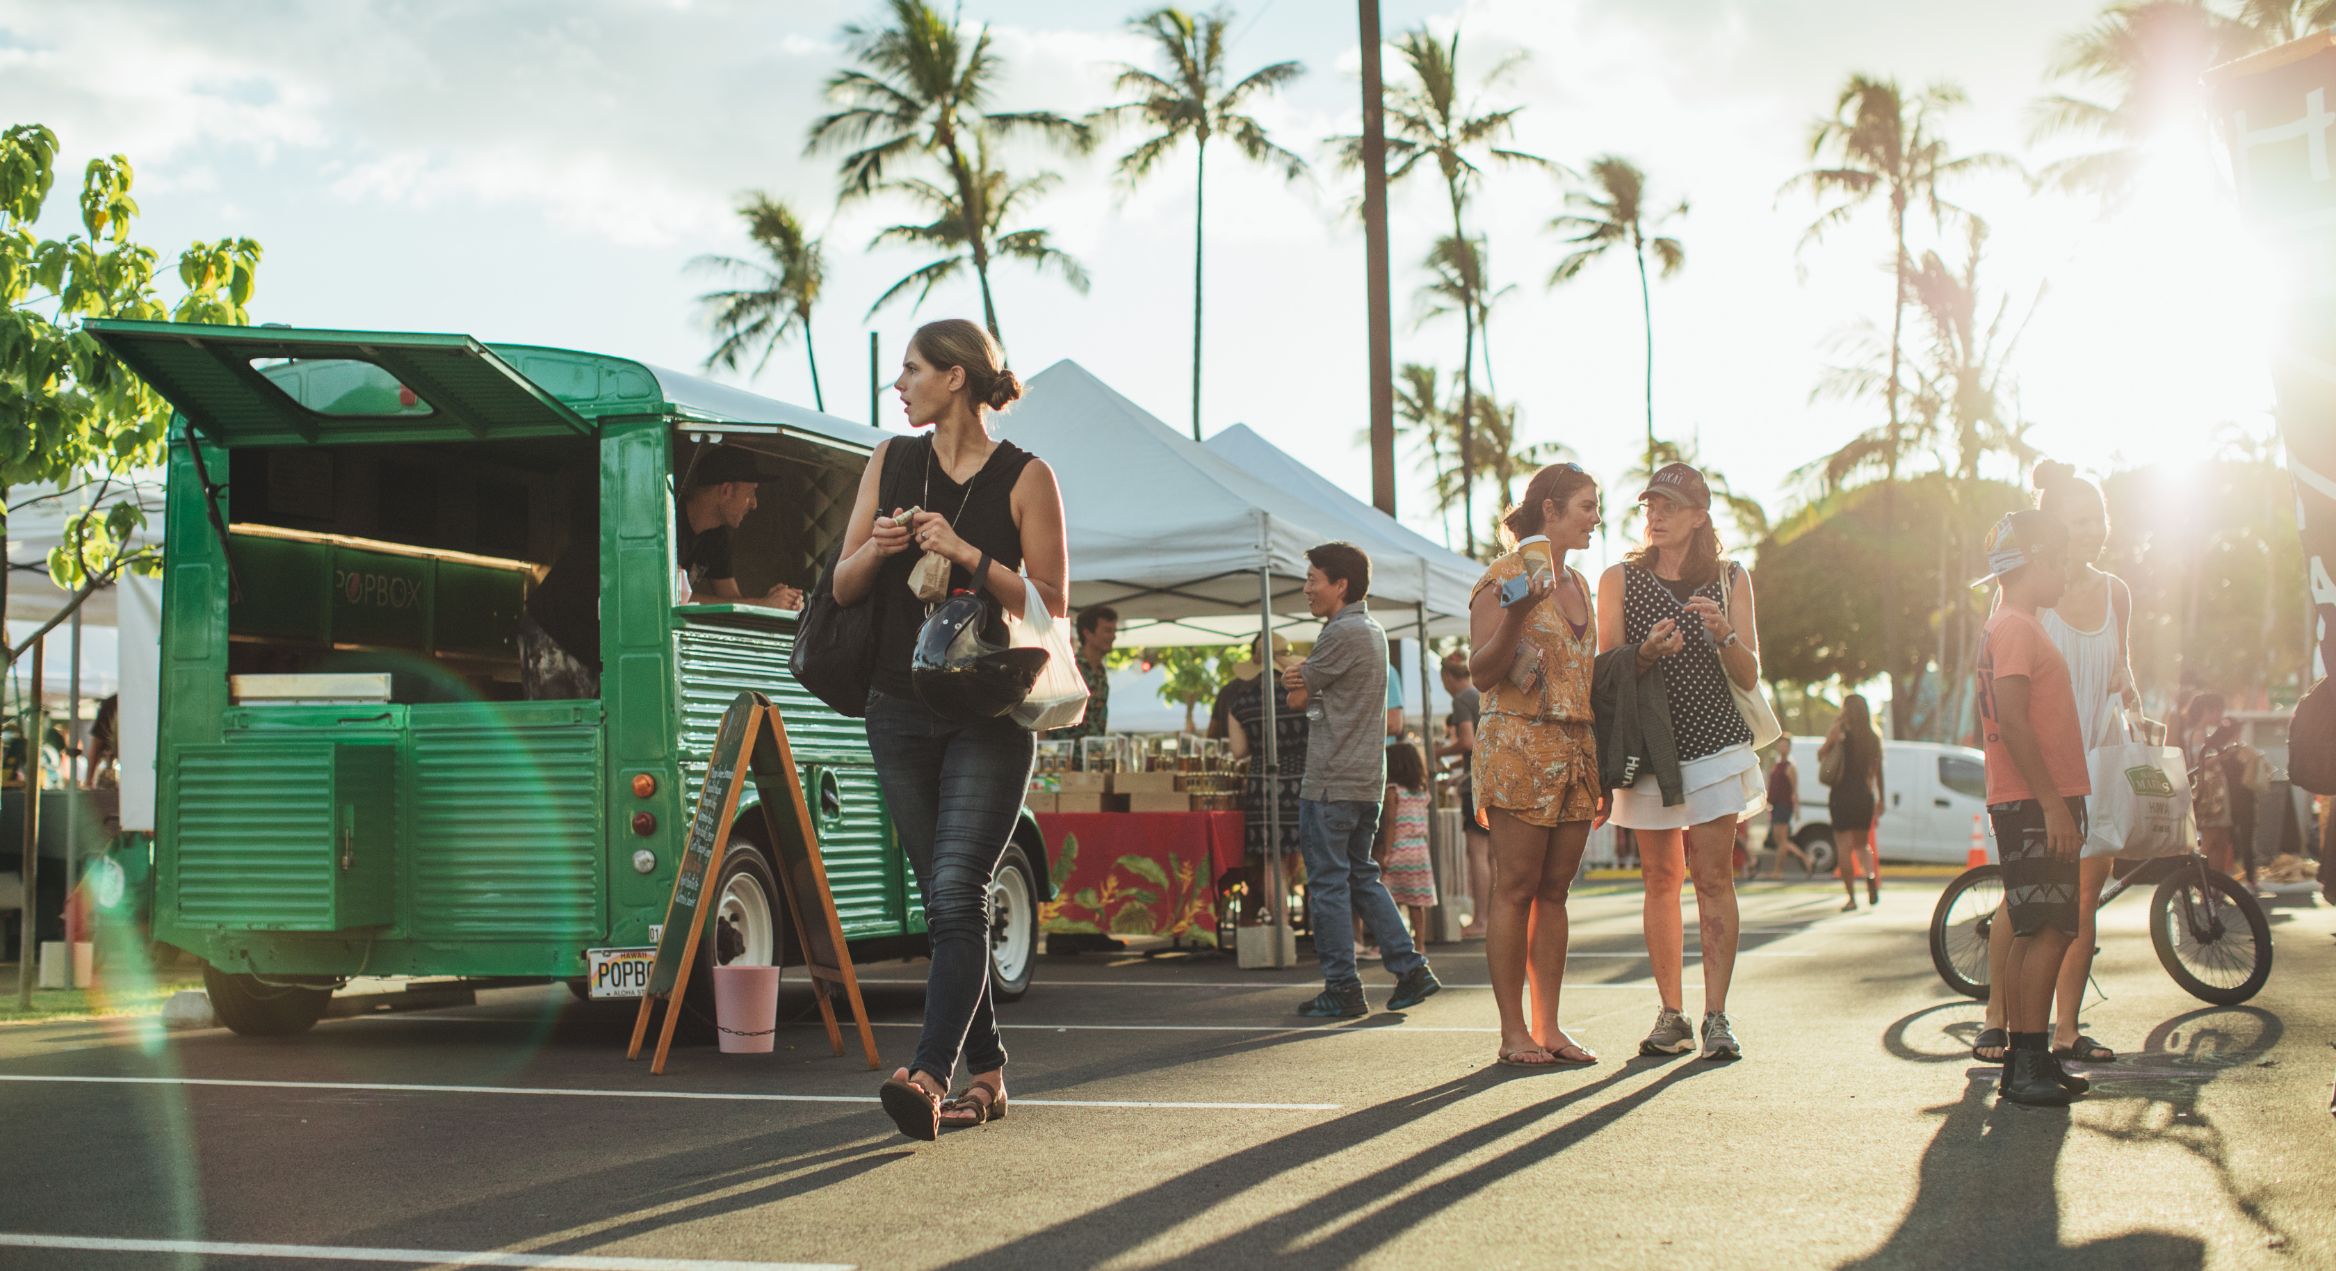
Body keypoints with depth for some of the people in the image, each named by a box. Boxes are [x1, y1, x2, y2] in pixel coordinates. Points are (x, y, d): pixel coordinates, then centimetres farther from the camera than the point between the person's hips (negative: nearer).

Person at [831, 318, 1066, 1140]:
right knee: (943, 903, 7)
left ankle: (930, 1072, -23)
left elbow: (1052, 602, -6)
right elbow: (844, 587, 11)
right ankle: (985, 1073, 15)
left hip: (989, 713, -5)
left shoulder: (1025, 478, -4)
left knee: (958, 893, -16)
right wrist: (876, 549, -11)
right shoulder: (890, 462, 10)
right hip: (901, 710, 5)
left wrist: (968, 556, -17)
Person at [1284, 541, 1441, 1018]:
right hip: (1367, 780, 9)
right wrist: (1302, 676, -8)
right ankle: (1410, 968, 11)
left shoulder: (1343, 633, -14)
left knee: (1328, 882, -3)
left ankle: (1342, 989, 1)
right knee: (1362, 877, 15)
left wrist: (1298, 681, 10)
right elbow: (1307, 692, 12)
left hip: (1330, 783, -9)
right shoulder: (1373, 631, 17)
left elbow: (1297, 698, -10)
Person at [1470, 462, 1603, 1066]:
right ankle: (1513, 1032, -1)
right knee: (1515, 889, -5)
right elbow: (1481, 674, -10)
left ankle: (1549, 1026, 9)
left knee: (1554, 891, 6)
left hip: (1576, 752, 7)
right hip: (1518, 748, -7)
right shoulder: (1503, 577, -5)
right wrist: (1516, 616, -25)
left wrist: (1602, 765, 18)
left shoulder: (1578, 583, 17)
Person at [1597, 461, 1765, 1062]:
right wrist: (1645, 652, -18)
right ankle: (1671, 1016, 7)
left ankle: (1717, 1015, -4)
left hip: (1714, 741, 0)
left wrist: (1723, 634, -15)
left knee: (1713, 878, -6)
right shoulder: (1621, 580, 7)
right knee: (1661, 880, 1)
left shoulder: (1730, 579, 8)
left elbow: (1750, 675, 5)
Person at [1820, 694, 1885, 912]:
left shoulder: (1841, 732, -8)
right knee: (1862, 843, 19)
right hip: (1864, 796, 4)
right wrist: (1880, 800, 17)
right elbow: (1878, 771, 8)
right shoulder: (1874, 737, 3)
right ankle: (1871, 877, -10)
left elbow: (1821, 755, 1)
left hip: (1842, 795, -4)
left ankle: (1852, 898, -3)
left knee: (1844, 847, 2)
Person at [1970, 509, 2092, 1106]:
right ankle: (2028, 1064, -11)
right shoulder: (2015, 628, -11)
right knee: (2049, 931, -11)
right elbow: (2013, 721, -20)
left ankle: (2025, 1062, 13)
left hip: (2035, 804, 10)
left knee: (2033, 934, 10)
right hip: (2034, 805, -10)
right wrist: (2053, 804, -22)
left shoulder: (2016, 627, 21)